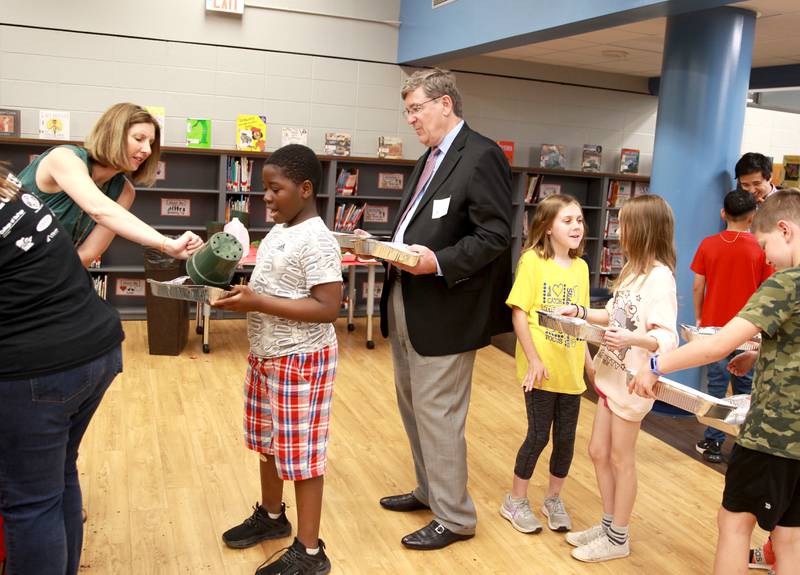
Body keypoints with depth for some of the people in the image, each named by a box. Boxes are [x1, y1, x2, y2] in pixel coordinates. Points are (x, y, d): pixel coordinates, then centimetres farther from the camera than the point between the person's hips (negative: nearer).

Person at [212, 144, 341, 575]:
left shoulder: (316, 241, -20)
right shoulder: (279, 231, 9)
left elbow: (327, 308, -26)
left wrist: (256, 303, -26)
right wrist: (241, 291, -3)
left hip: (300, 361, -9)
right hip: (265, 355, 10)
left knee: (301, 452, 1)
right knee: (269, 441, 22)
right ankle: (271, 515, 43)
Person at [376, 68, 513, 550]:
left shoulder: (482, 156, -12)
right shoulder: (430, 159, 18)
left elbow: (495, 235, -18)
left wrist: (439, 262, -27)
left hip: (443, 311, -9)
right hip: (406, 305, 10)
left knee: (437, 415, -1)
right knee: (413, 406, 19)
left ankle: (455, 517, 17)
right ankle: (430, 490, 38)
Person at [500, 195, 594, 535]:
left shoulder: (581, 267, 7)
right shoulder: (533, 261, -11)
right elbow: (519, 313, -13)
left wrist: (588, 360, 11)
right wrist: (533, 359, -16)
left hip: (571, 370, 5)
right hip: (542, 369, -5)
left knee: (565, 437, 11)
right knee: (538, 435, 4)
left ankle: (553, 498, 33)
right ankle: (516, 500, 24)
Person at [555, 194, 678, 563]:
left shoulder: (659, 277, -21)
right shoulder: (633, 270, 10)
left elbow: (667, 338, -28)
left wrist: (632, 339, -44)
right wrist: (579, 312, 9)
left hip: (631, 382, -9)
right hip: (611, 376, 9)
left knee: (621, 459, 5)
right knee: (599, 451, 15)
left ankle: (618, 538, 21)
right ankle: (608, 524, 31)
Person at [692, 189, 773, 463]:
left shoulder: (708, 245, -5)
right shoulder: (760, 249, -9)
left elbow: (698, 286, -2)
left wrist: (698, 318, 10)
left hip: (714, 326, 1)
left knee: (716, 384, 10)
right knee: (745, 387, 11)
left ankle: (712, 442, 14)